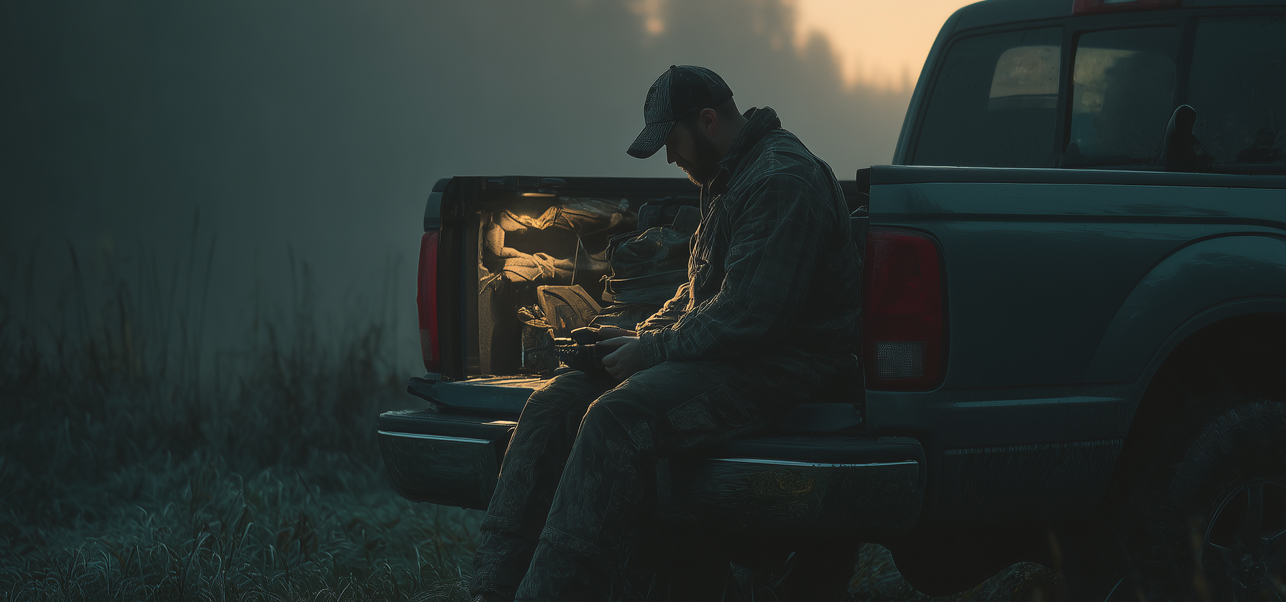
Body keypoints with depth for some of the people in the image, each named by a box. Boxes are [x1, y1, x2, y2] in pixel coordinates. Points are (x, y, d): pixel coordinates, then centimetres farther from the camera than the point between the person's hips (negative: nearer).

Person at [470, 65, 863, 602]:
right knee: (556, 400, -4)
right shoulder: (726, 179, 19)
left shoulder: (783, 180, -15)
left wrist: (653, 351, -14)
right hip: (724, 353, 10)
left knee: (618, 416, -32)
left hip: (777, 368, -10)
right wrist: (643, 335, 10)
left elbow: (749, 314, -22)